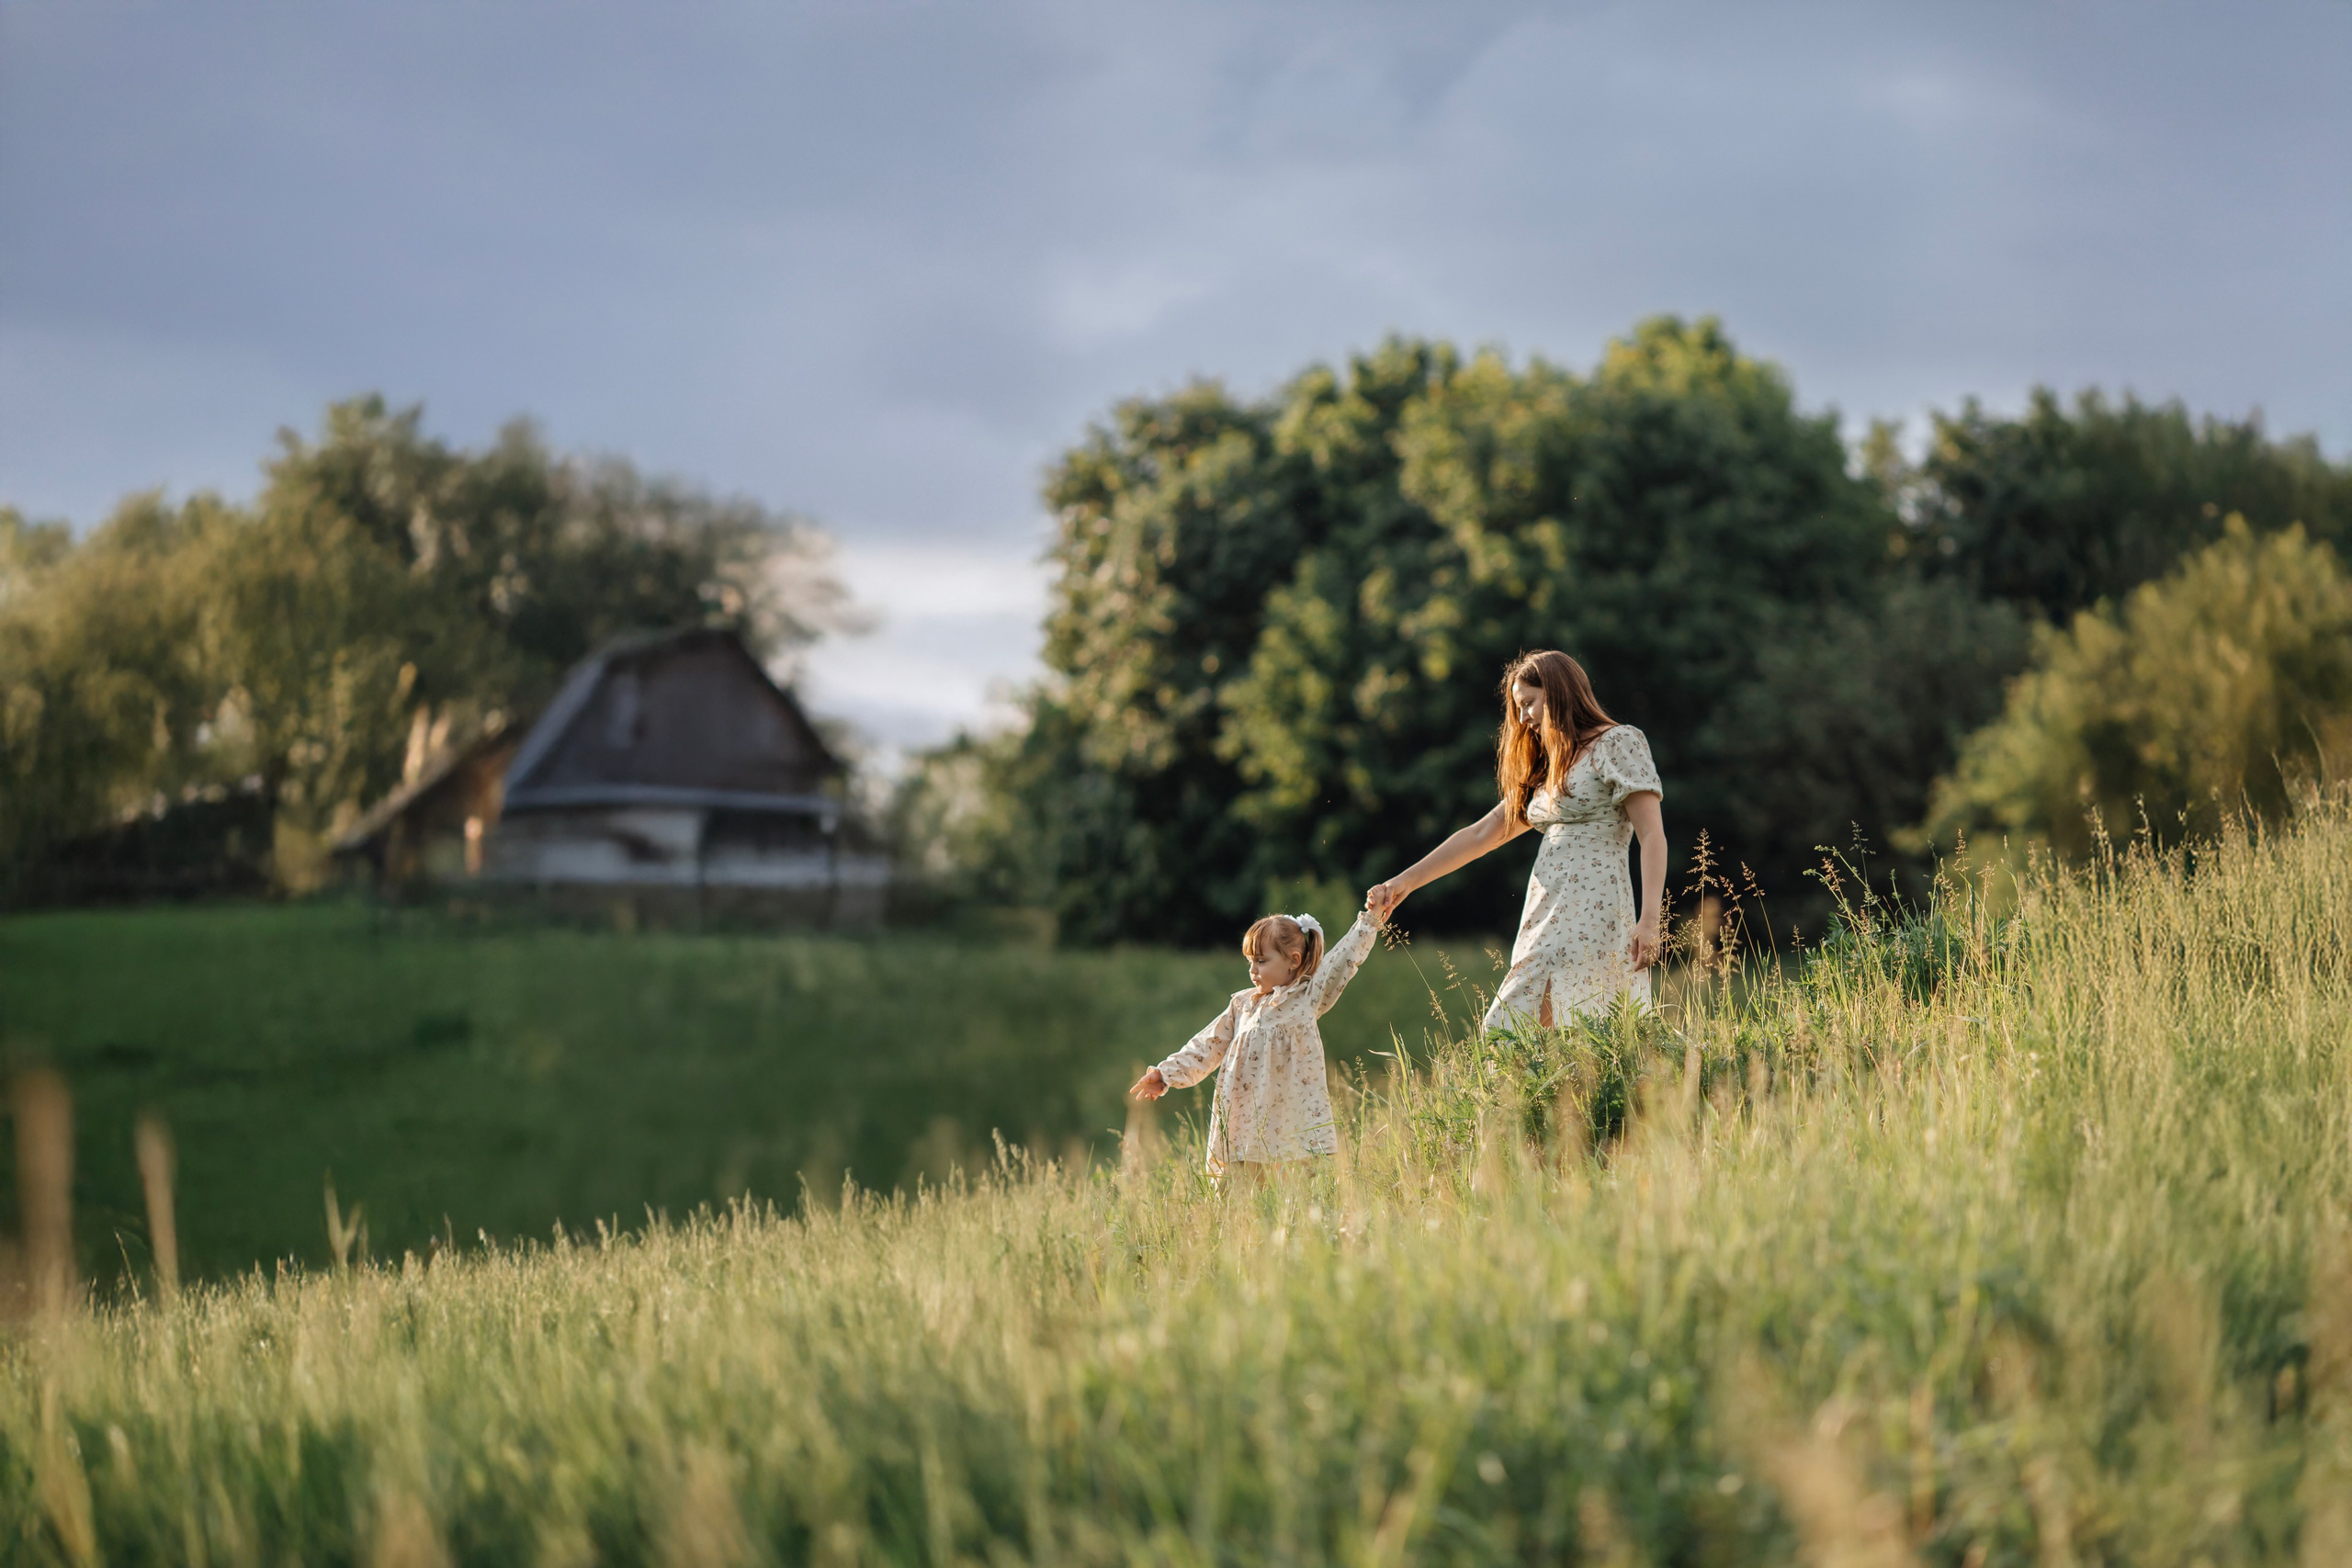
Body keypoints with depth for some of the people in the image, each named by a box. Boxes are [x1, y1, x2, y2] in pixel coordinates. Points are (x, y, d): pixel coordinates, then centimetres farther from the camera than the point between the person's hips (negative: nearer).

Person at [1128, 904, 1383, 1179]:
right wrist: (1165, 1074, 11)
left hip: (1293, 1125, -3)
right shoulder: (1243, 1005, 12)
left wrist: (1369, 917, 1)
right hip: (1245, 1123, 3)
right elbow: (1209, 1045, 15)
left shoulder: (1308, 998, 3)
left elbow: (1345, 957, 3)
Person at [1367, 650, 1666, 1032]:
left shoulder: (1618, 743, 2)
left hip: (1591, 915, -8)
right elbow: (1480, 835, 26)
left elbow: (1653, 835, -7)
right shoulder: (1549, 767, 25)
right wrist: (1406, 881, 20)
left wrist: (1649, 920, -18)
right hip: (1546, 922, 8)